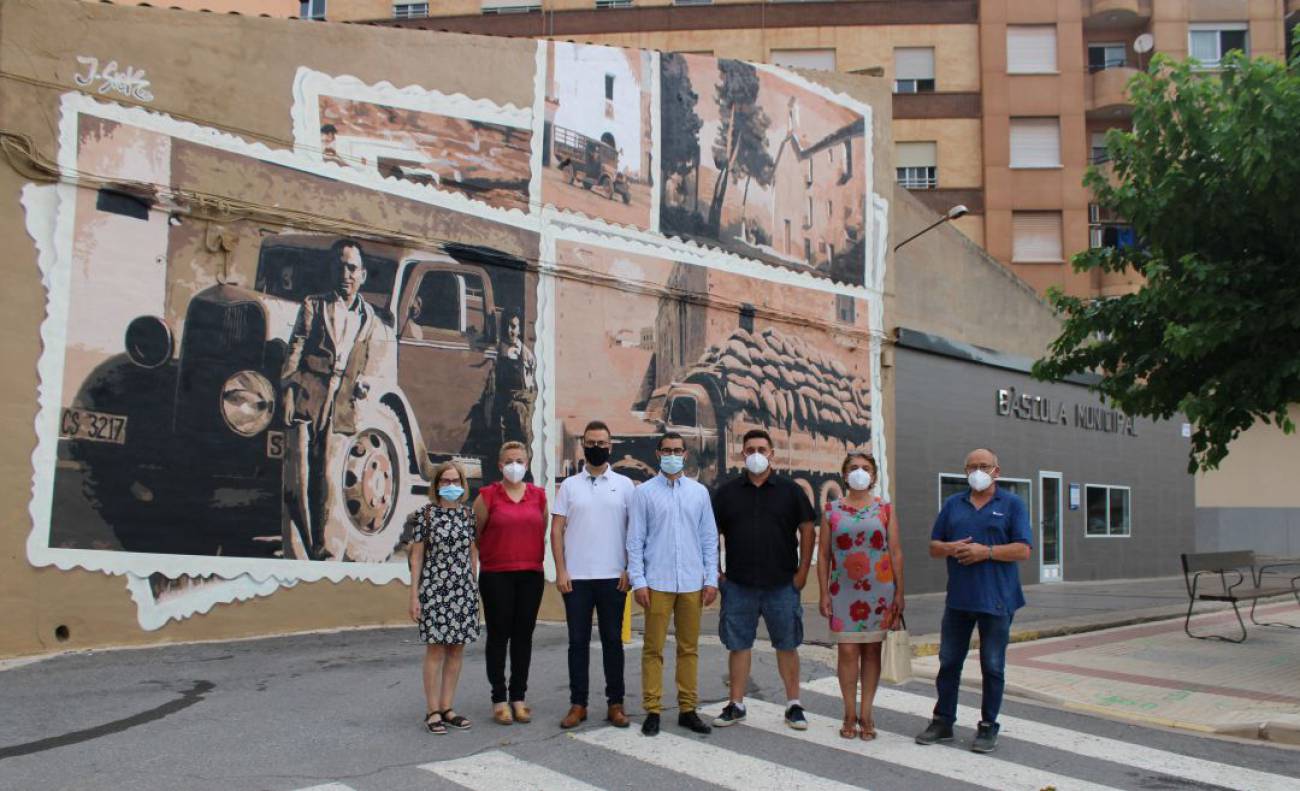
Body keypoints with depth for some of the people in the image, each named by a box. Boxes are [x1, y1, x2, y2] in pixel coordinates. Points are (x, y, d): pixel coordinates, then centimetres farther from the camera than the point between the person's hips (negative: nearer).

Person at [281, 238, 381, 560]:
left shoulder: (370, 320, 15)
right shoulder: (313, 306, 9)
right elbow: (294, 352, 3)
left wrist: (362, 385, -3)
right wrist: (288, 393, -6)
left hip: (340, 406, 2)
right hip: (307, 398, -2)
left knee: (327, 479, 1)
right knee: (299, 475, -4)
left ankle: (323, 549, 10)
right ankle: (297, 551, 2)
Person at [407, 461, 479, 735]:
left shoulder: (469, 514, 7)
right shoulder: (425, 514, -2)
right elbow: (417, 556, -1)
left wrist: (475, 587, 11)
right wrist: (414, 595, -4)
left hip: (464, 589, 4)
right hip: (434, 589, -4)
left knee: (457, 648, 6)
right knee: (436, 648, -1)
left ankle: (447, 708, 16)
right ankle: (433, 712, 6)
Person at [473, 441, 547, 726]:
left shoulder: (539, 496, 7)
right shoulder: (487, 495, -2)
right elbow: (474, 534, 2)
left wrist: (535, 560, 13)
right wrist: (490, 556, 7)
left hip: (531, 575, 3)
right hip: (496, 576, -3)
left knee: (524, 636, 7)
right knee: (498, 636, 2)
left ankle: (518, 697, 17)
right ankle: (499, 700, 10)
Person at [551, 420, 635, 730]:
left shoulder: (624, 484, 5)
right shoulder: (569, 485, 6)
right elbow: (557, 530, 4)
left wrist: (630, 569, -4)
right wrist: (560, 571, -4)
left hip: (613, 577, 0)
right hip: (576, 577, 1)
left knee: (612, 640, 5)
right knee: (578, 641, 5)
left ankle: (615, 703, 13)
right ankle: (578, 704, 12)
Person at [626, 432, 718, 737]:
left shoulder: (699, 492, 9)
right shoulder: (645, 492, 1)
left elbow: (709, 538, 10)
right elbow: (635, 540, 0)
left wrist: (711, 578, 4)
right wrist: (638, 581, -6)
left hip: (692, 583, 2)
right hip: (657, 583, -2)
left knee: (689, 648, 8)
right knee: (653, 648, 1)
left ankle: (688, 709, 17)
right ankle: (652, 711, 9)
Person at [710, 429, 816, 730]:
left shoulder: (790, 490, 3)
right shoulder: (727, 492, 5)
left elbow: (807, 530, 4)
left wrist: (802, 571, -2)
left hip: (782, 584, -1)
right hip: (738, 584, 1)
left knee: (787, 645, 5)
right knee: (738, 644, 7)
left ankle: (793, 705, 16)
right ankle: (736, 705, 17)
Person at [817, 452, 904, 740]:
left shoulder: (884, 509, 5)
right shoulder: (832, 509, 4)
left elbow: (896, 552, 4)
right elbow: (823, 554, 4)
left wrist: (899, 592, -1)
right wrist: (824, 593, -1)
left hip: (878, 590, 0)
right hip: (843, 590, 0)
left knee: (871, 650, 5)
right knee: (847, 650, -1)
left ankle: (866, 713, 13)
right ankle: (850, 714, 10)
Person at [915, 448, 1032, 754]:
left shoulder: (1012, 505, 1)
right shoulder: (952, 505, 12)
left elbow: (1023, 550, -8)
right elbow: (933, 546, 12)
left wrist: (986, 551, -18)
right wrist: (951, 548, -9)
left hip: (996, 600, -4)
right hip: (958, 599, 4)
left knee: (992, 666, 4)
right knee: (948, 662, 9)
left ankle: (988, 726, 15)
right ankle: (943, 721, 20)